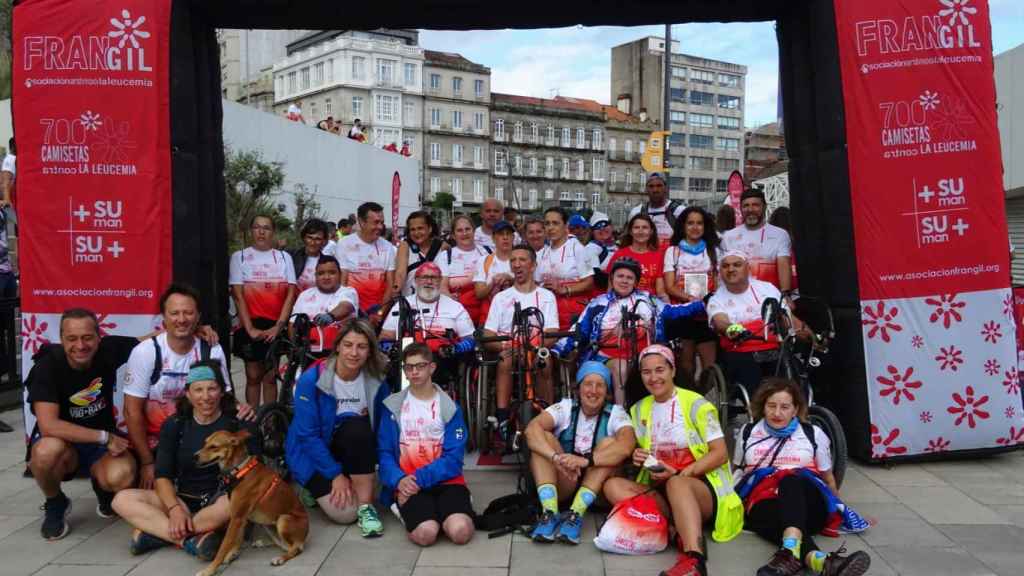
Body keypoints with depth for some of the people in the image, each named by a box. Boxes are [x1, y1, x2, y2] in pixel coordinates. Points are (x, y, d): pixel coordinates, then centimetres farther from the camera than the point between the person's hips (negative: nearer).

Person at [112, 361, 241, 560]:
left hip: (219, 499, -3)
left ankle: (155, 531, -22)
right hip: (182, 500, 3)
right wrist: (175, 509, -19)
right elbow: (162, 476, -2)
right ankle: (192, 538, -30)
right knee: (123, 500, -17)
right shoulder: (174, 425, 4)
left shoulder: (235, 422, -5)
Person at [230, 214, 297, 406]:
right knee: (253, 376, 5)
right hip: (250, 326, -1)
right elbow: (238, 295, -4)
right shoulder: (239, 257, 2)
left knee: (270, 377, 7)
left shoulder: (284, 257, 5)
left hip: (276, 327, 1)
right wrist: (250, 328, -11)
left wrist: (278, 326, -9)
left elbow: (290, 294, 0)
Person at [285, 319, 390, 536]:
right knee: (345, 512, -21)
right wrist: (336, 474, -19)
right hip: (313, 454, -2)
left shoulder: (376, 382, -9)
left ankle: (366, 507, -21)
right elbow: (307, 435, -18)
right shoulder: (311, 379, -19)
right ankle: (317, 488, 13)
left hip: (351, 448, 2)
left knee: (357, 427, -33)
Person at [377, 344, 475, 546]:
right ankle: (408, 509, 1)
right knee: (426, 533, -30)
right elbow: (384, 452, 4)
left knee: (460, 532, -28)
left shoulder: (449, 407, 5)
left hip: (444, 479, 0)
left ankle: (444, 509, 2)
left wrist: (420, 478, -16)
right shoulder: (392, 406, 8)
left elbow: (454, 457, -2)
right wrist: (399, 480, -16)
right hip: (409, 484, 0)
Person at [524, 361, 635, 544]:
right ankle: (550, 512, -30)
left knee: (609, 443, -24)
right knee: (544, 437, -20)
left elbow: (626, 447, -27)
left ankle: (575, 514, -30)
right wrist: (556, 458, -39)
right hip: (562, 483, 1)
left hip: (598, 488, -1)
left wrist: (586, 460, -41)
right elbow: (532, 429, -22)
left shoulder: (615, 413, -6)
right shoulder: (565, 407, -4)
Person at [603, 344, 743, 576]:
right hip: (659, 489, 6)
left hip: (702, 486, -6)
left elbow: (720, 453, -9)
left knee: (676, 484, -39)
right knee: (613, 486, -19)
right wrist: (639, 457, -6)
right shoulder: (639, 409, 11)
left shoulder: (696, 404, -5)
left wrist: (679, 473, -19)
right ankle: (684, 533, -31)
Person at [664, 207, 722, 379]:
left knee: (710, 364, -7)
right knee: (686, 365, -2)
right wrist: (690, 298, -18)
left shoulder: (713, 251, 15)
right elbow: (669, 287, 0)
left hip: (707, 315, 1)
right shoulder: (673, 251, 10)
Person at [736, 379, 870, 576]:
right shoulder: (748, 433, 18)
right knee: (777, 515, -38)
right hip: (763, 503, 1)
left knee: (791, 481, -37)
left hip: (807, 504, 0)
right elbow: (738, 471, 27)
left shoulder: (813, 434, 14)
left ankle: (790, 553, -64)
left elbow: (828, 478, 22)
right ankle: (819, 560, -69)